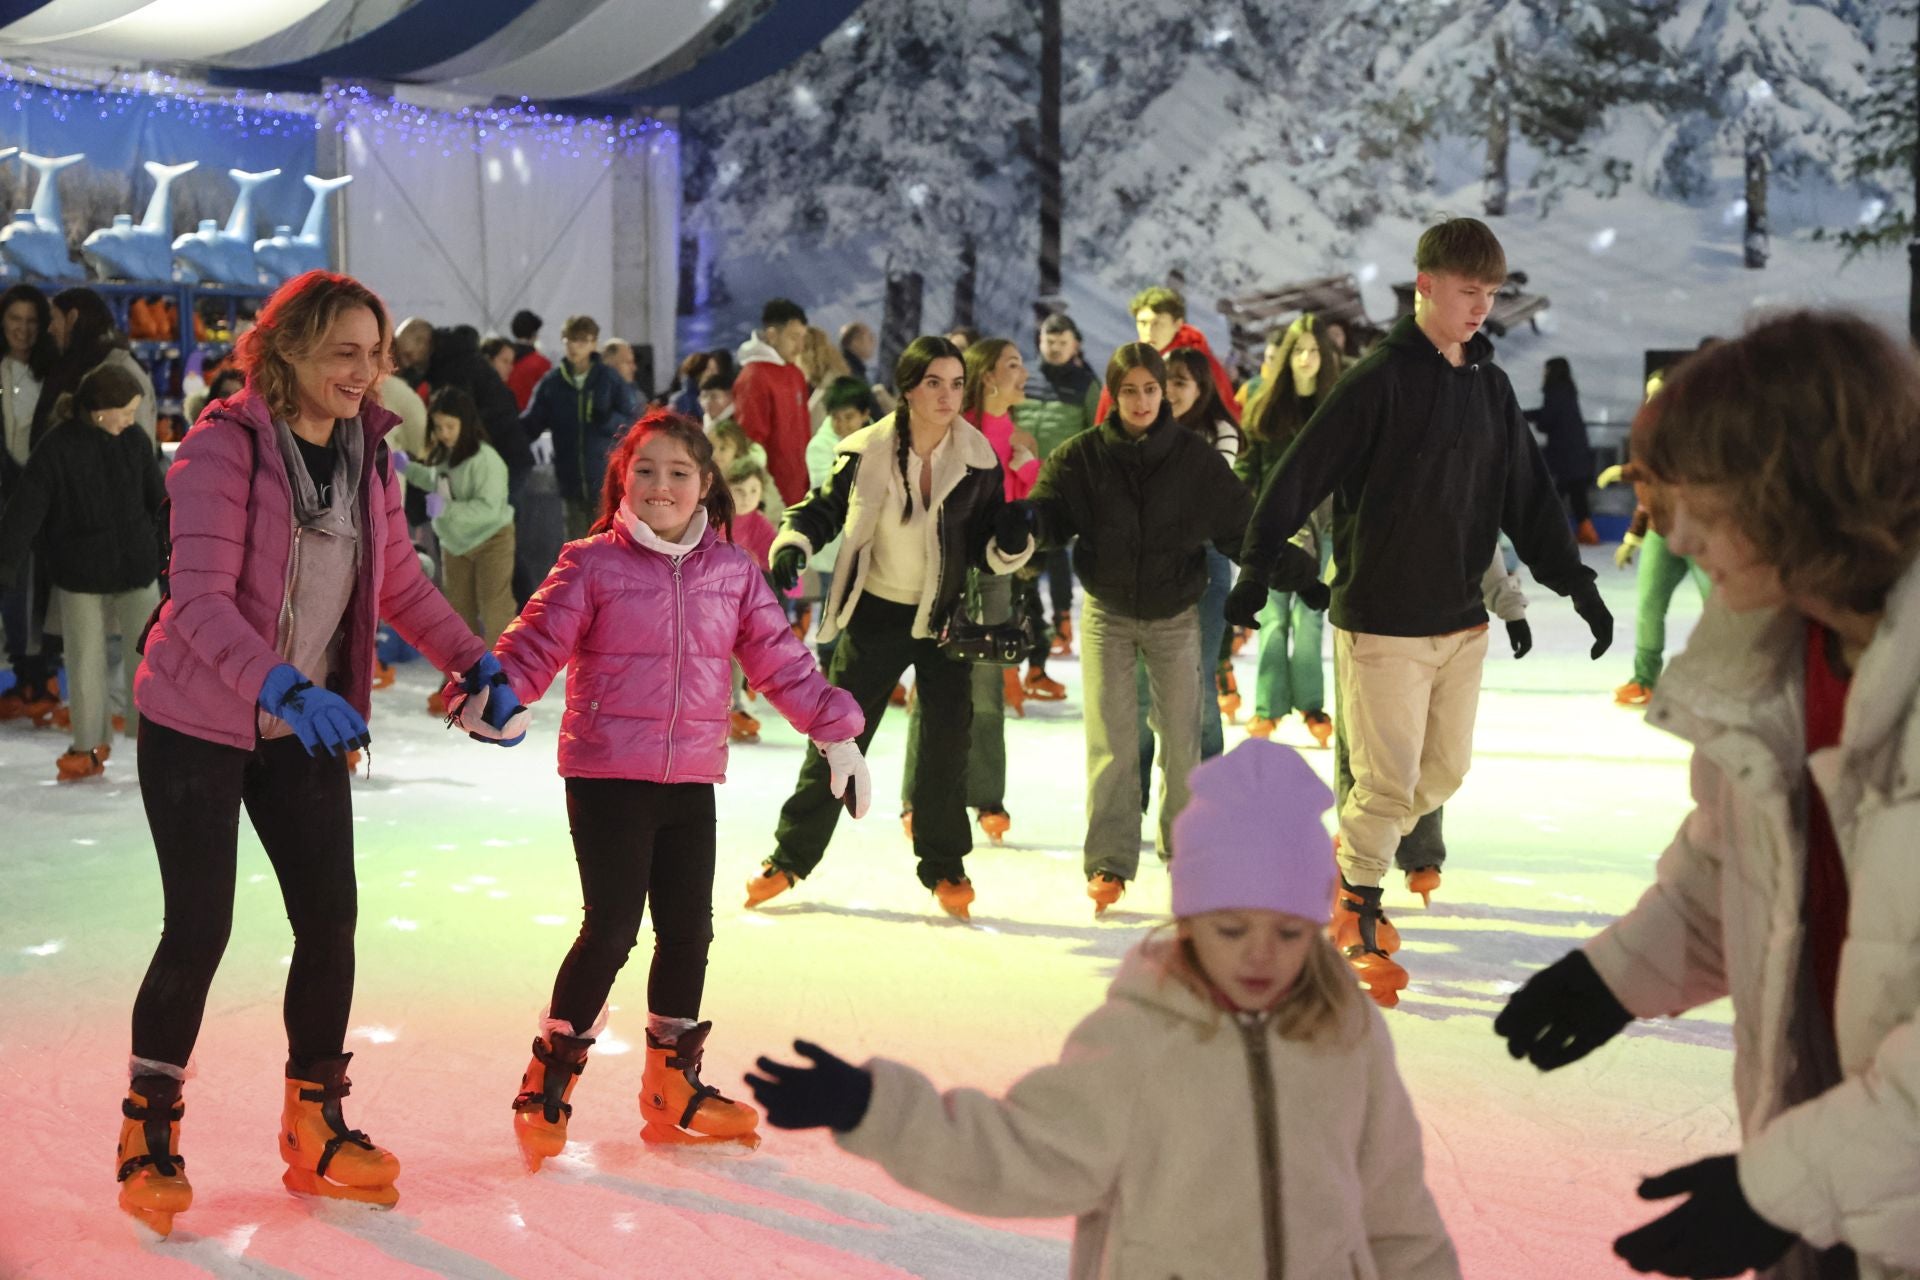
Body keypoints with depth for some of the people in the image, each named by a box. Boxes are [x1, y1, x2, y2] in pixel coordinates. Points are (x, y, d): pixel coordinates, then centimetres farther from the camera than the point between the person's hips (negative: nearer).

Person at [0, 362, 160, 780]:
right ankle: (90, 746, 17)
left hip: (136, 571, 2)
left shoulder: (135, 444, -1)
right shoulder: (58, 448, -11)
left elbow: (158, 502, 9)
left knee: (146, 657, 4)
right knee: (86, 663, 5)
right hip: (80, 573, -2)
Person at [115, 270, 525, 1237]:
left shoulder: (367, 456, 1)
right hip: (197, 725, -6)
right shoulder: (224, 446, -19)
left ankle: (316, 1128, 20)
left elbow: (401, 585, 11)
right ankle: (147, 1133, 15)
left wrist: (478, 665, -2)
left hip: (304, 725, 6)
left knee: (331, 920, 4)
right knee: (200, 930, -5)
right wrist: (280, 686, -42)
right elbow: (199, 597, -28)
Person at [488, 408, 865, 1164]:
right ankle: (547, 1084, 10)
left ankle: (673, 1088, 27)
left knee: (689, 930, 10)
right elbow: (537, 643, -11)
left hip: (692, 781, 5)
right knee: (611, 930, -7)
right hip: (607, 777, -4)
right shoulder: (591, 565, -5)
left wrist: (836, 734, 9)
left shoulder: (731, 572, 6)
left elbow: (780, 661, 11)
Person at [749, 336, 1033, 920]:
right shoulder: (866, 453, -12)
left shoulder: (978, 461, -7)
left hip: (944, 619, 1)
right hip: (875, 614, -1)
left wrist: (1012, 542, -23)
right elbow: (822, 509, 1)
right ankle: (791, 857, 17)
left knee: (946, 743, -1)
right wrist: (792, 546, -18)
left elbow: (988, 555, -1)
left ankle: (944, 867, 16)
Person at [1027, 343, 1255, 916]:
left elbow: (1241, 525, -2)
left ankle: (1184, 847, 25)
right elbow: (1048, 517, -10)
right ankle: (1109, 862, 3)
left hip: (1175, 615, 1)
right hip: (1107, 614, -1)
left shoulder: (1196, 457, -6)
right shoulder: (1083, 455, -6)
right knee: (1111, 744, -4)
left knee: (1181, 739, 7)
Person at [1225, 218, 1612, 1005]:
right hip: (1381, 620, -7)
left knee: (1445, 771, 11)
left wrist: (1575, 583, 10)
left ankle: (1354, 853, 35)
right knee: (1389, 780, -4)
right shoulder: (1379, 381, -12)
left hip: (1461, 619, 7)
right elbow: (1300, 475, -15)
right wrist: (1258, 568, -19)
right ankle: (1362, 925, 14)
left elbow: (1529, 496, 14)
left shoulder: (1489, 387, 9)